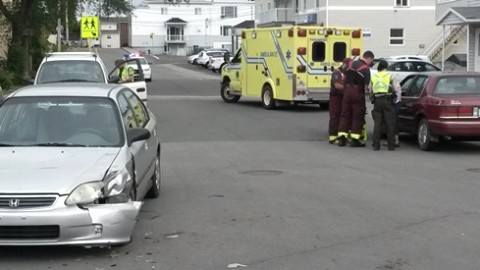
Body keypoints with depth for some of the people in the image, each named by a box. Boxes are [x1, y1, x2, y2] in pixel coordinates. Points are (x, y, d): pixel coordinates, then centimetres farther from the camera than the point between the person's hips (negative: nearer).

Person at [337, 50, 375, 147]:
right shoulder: (366, 68, -11)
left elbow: (344, 76, 16)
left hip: (347, 91, 6)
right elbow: (366, 85, -14)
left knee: (345, 115, 10)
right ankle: (355, 140, 3)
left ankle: (342, 138, 6)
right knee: (358, 116, 3)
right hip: (358, 92, -6)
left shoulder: (351, 64, 9)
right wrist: (366, 90, 6)